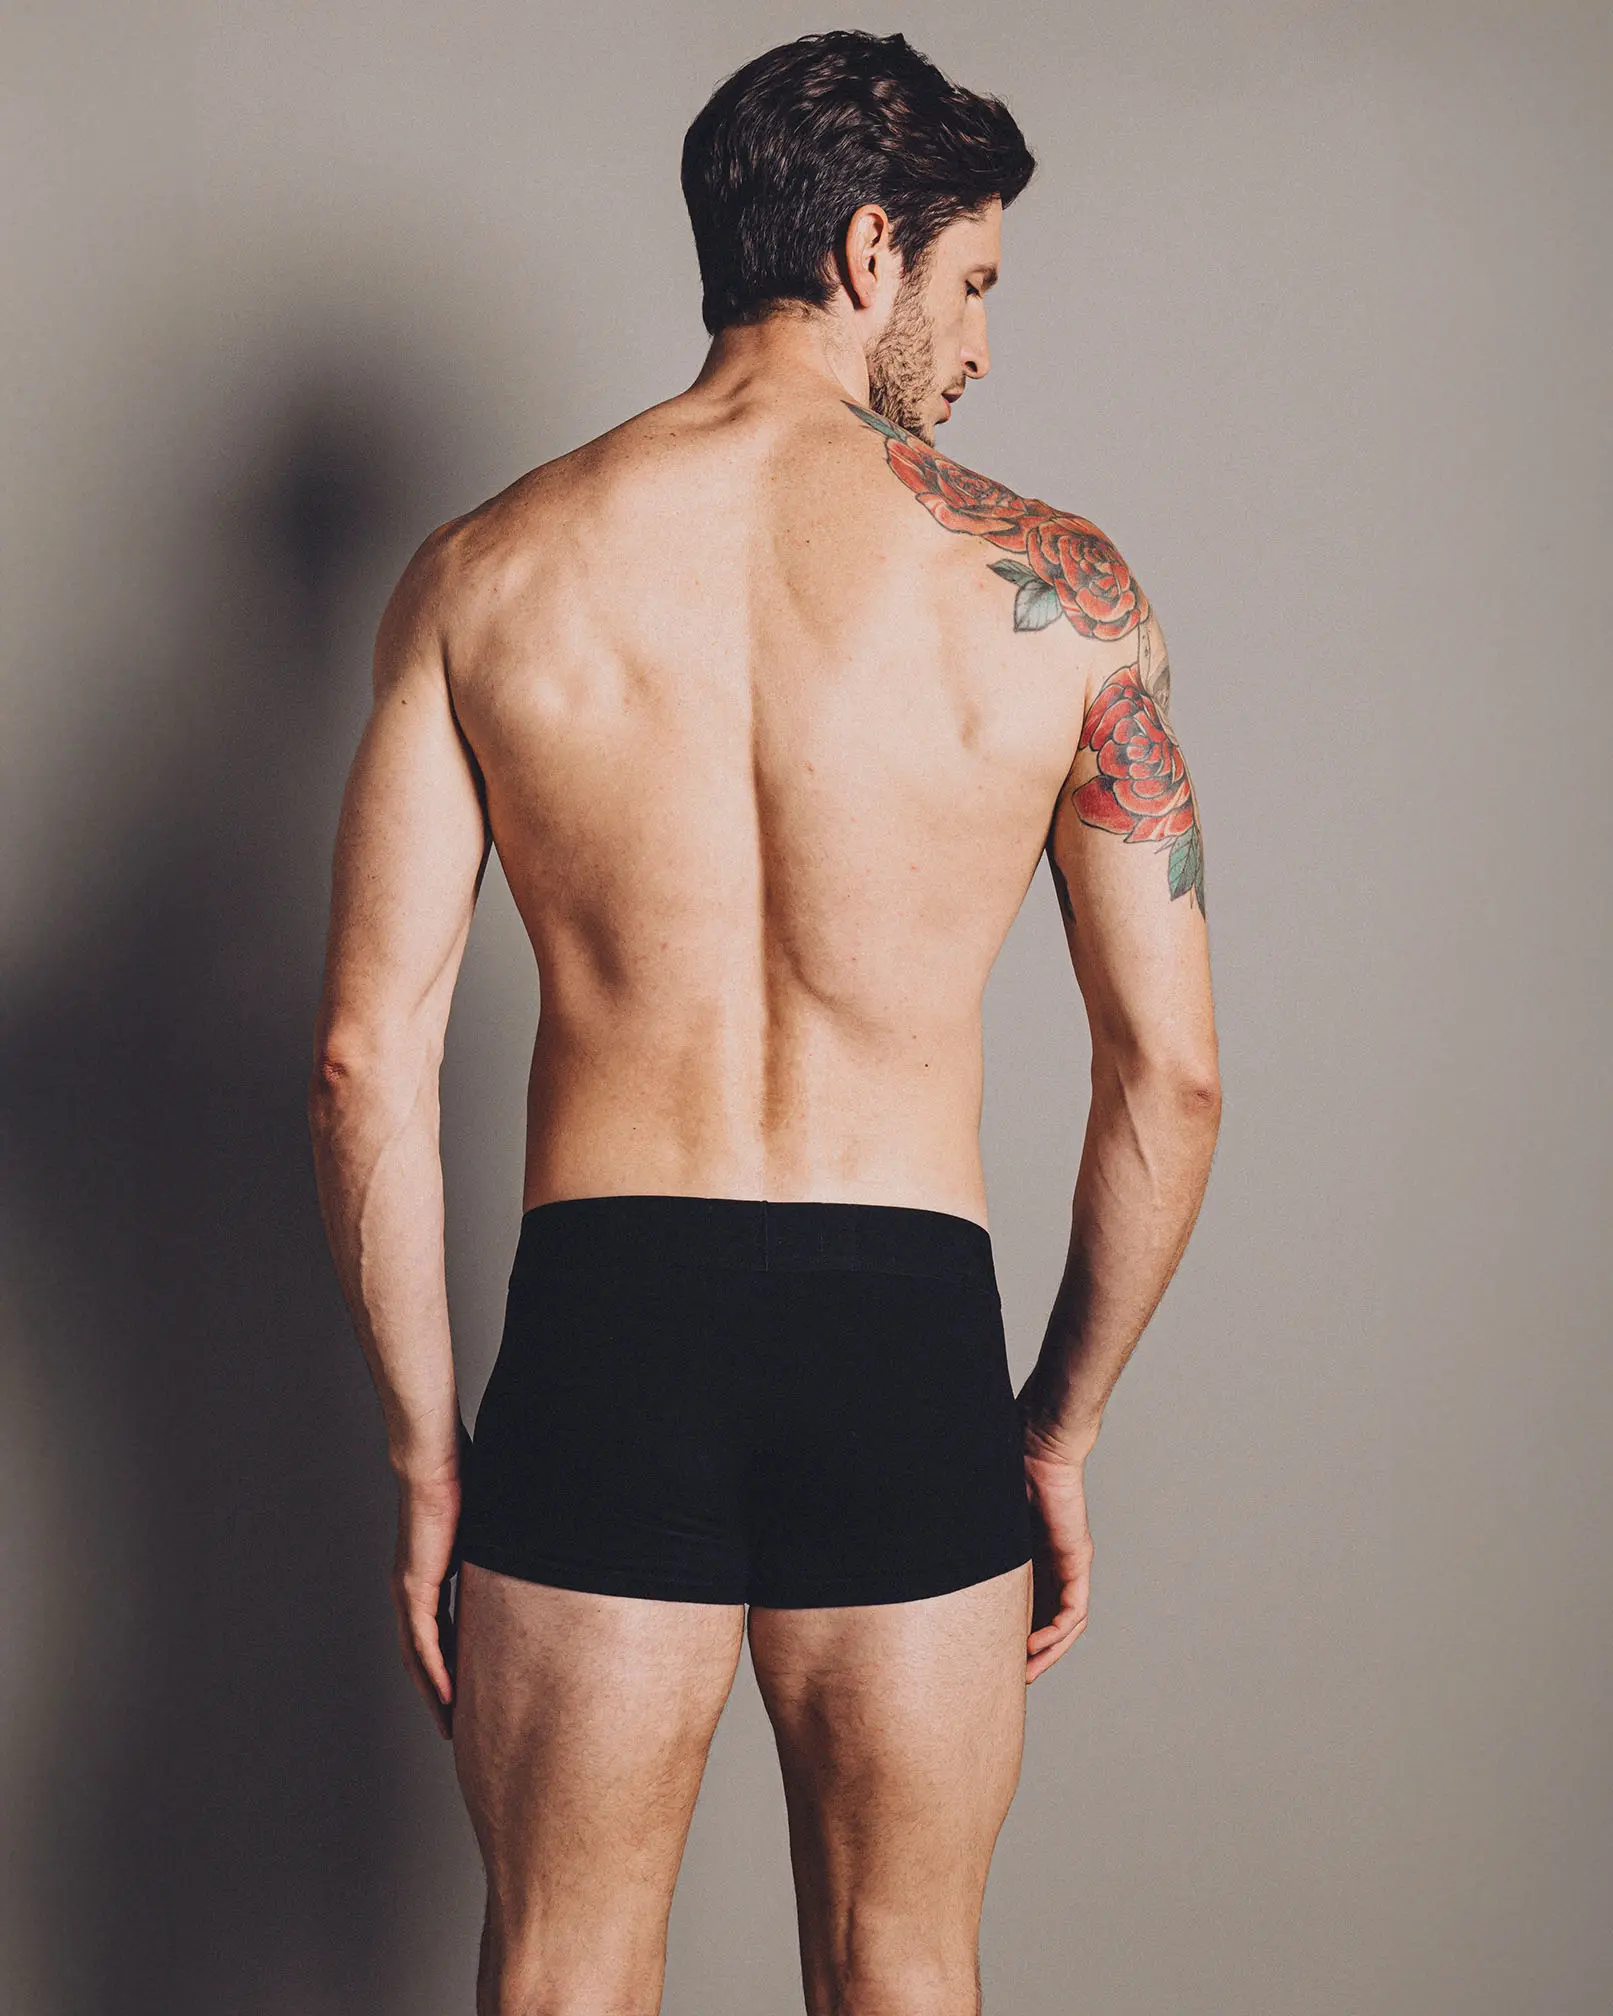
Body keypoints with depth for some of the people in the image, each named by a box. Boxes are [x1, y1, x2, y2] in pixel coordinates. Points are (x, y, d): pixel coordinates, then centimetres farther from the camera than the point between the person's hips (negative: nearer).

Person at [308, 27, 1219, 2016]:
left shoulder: (478, 576, 0)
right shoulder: (1052, 589, -3)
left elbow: (367, 1060, -4)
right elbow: (1169, 1076, -1)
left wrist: (425, 1457, 6)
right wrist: (1060, 1434, 12)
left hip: (599, 1332, 1)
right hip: (908, 1340, 0)